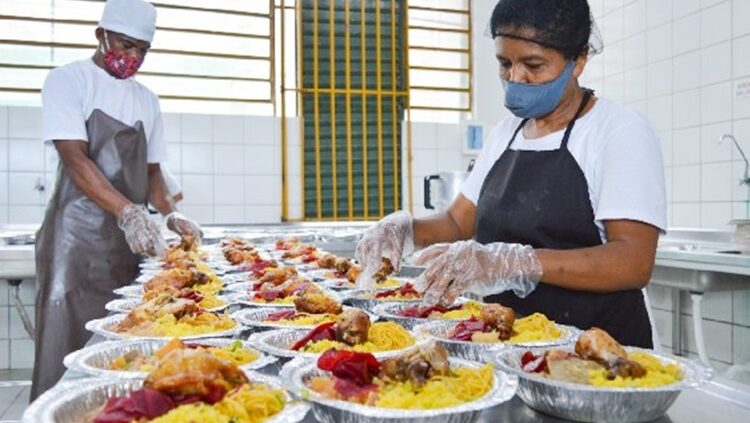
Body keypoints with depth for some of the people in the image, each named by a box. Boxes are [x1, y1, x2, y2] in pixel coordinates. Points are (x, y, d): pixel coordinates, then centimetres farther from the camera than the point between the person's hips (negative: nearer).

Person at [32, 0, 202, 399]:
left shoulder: (146, 99, 14)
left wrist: (169, 213, -2)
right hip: (78, 234, -5)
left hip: (130, 236, 5)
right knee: (69, 344, -4)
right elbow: (75, 159, -15)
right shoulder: (69, 80, -3)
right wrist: (129, 212, -28)